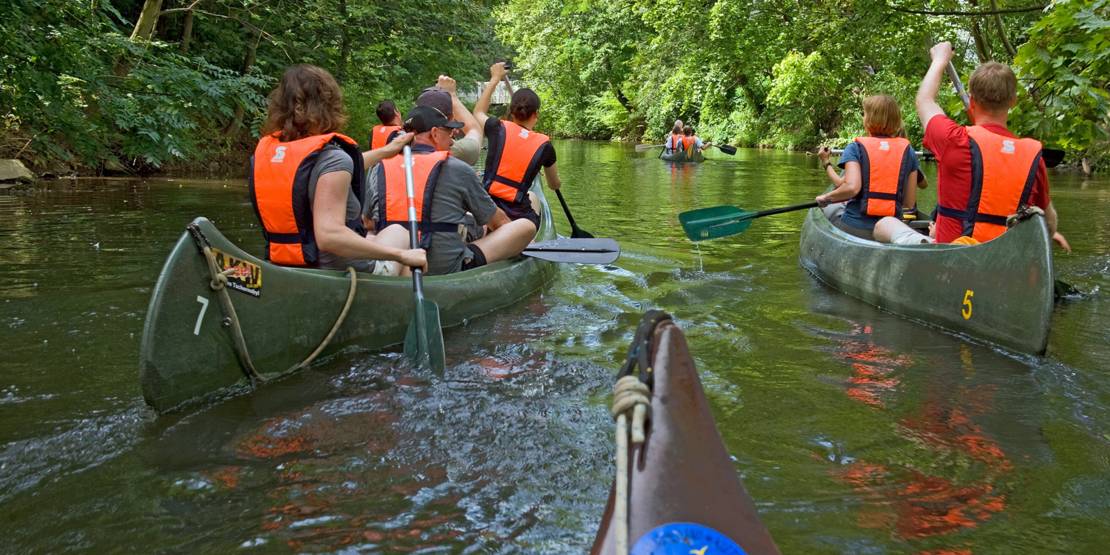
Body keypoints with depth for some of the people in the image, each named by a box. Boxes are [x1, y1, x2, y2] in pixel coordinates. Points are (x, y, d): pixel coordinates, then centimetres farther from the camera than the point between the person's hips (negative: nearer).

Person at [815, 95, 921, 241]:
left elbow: (851, 187, -21)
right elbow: (909, 203, 2)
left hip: (855, 229, -3)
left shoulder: (856, 147, -5)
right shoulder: (907, 150, 4)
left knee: (831, 208, 29)